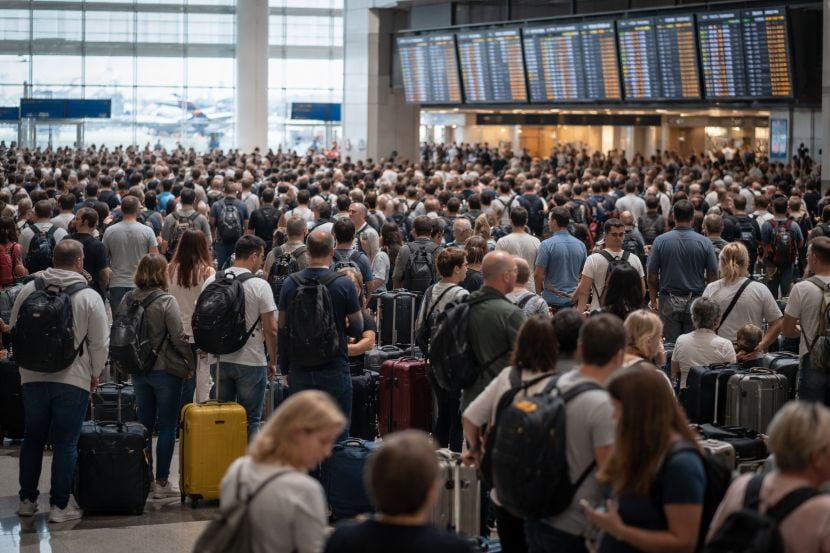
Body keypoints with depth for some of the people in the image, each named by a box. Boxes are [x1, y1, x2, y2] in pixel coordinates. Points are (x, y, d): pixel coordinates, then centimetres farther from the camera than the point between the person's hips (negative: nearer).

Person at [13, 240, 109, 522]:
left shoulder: (28, 290, -1)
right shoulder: (89, 297, -9)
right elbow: (100, 343, -7)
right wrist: (95, 373, 9)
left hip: (33, 378, 3)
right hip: (73, 380, -3)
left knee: (33, 439, 17)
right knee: (66, 444, 5)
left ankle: (27, 499, 24)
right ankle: (60, 505, 8)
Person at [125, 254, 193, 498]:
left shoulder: (128, 299, 0)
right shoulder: (166, 301, -16)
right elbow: (179, 338, -16)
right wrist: (190, 364, -3)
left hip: (138, 370, 5)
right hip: (165, 370, -5)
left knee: (144, 423, 16)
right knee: (167, 426, 3)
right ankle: (162, 482, 4)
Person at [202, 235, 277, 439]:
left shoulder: (211, 281, 2)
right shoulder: (259, 286, -11)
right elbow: (271, 329, -11)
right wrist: (273, 360, 2)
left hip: (218, 360, 4)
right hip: (251, 361, -4)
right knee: (250, 420, 3)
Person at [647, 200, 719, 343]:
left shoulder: (660, 241, -5)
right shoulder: (704, 243, -6)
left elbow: (652, 276, -2)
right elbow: (713, 276, -2)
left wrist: (653, 300, 10)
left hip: (668, 303, 0)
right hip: (696, 302, 0)